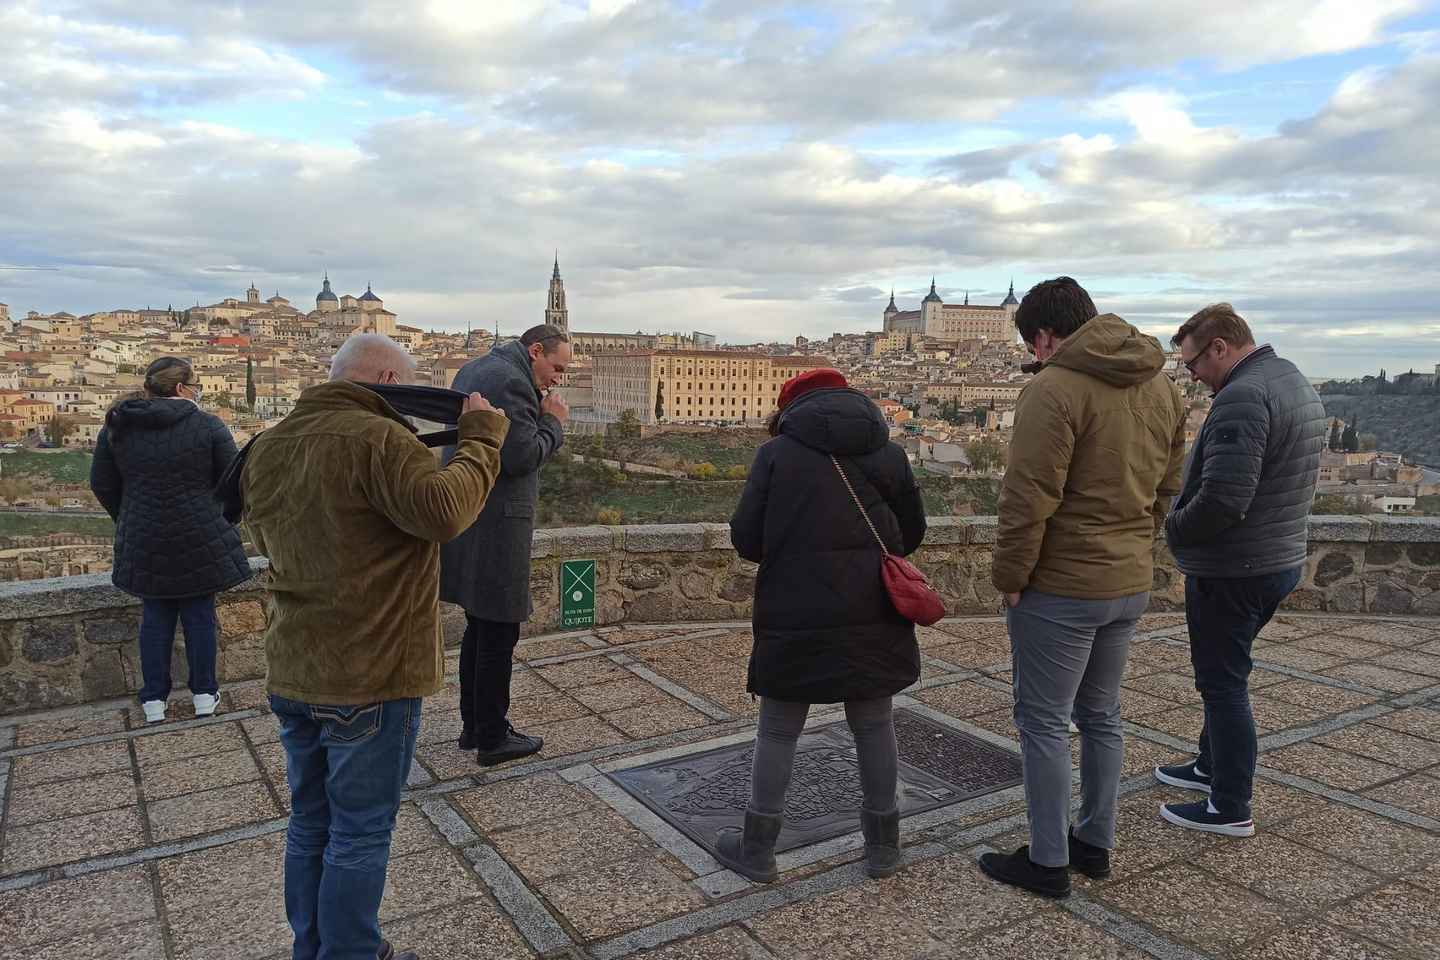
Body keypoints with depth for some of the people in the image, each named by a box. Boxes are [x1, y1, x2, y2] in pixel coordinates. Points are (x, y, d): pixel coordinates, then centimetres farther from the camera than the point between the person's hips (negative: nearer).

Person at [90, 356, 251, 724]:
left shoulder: (117, 426, 2)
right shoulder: (207, 425, -10)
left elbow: (101, 483, 7)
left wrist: (128, 521, 20)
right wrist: (221, 522, 10)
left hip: (144, 542, 3)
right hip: (199, 540, -3)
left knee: (155, 617, 12)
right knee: (199, 615, 9)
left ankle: (154, 700, 17)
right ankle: (204, 694, 16)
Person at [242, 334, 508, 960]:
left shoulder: (265, 449, 10)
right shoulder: (376, 438, -18)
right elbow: (444, 509, -31)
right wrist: (480, 438, -18)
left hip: (292, 674, 8)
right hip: (371, 676, -8)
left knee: (310, 824, 21)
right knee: (360, 834, 7)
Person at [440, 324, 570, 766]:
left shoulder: (471, 370, 15)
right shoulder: (510, 381, -17)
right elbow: (521, 457, -22)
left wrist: (541, 416, 10)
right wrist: (553, 422, -7)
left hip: (464, 522, 10)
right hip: (494, 528, -10)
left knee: (480, 628, 19)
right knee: (498, 633, 0)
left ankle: (473, 725, 30)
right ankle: (492, 738, 11)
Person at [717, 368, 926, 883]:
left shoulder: (777, 452, -4)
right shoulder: (889, 453, 6)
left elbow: (744, 537, -6)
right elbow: (913, 533, 11)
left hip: (796, 617, -3)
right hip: (874, 615, 3)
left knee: (778, 731, 11)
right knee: (874, 725, 17)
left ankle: (757, 848, 22)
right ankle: (883, 844, 30)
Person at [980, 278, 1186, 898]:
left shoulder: (1053, 389, -18)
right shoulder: (1162, 386, 8)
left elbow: (1028, 502, -21)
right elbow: (1167, 488, 13)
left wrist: (1009, 578, -11)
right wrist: (1133, 550, 17)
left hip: (1060, 589, -8)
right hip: (1131, 585, 8)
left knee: (1044, 723, 5)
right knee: (1100, 715, 20)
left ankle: (1048, 862, 17)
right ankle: (1095, 844, 33)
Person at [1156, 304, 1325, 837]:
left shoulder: (1242, 397, -23)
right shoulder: (1298, 384, 11)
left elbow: (1222, 499, -30)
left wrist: (1174, 530, -12)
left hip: (1232, 570, -10)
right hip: (1280, 558, 10)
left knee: (1223, 682, 2)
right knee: (1224, 675, 23)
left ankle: (1230, 808, 14)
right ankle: (1212, 765, 39)